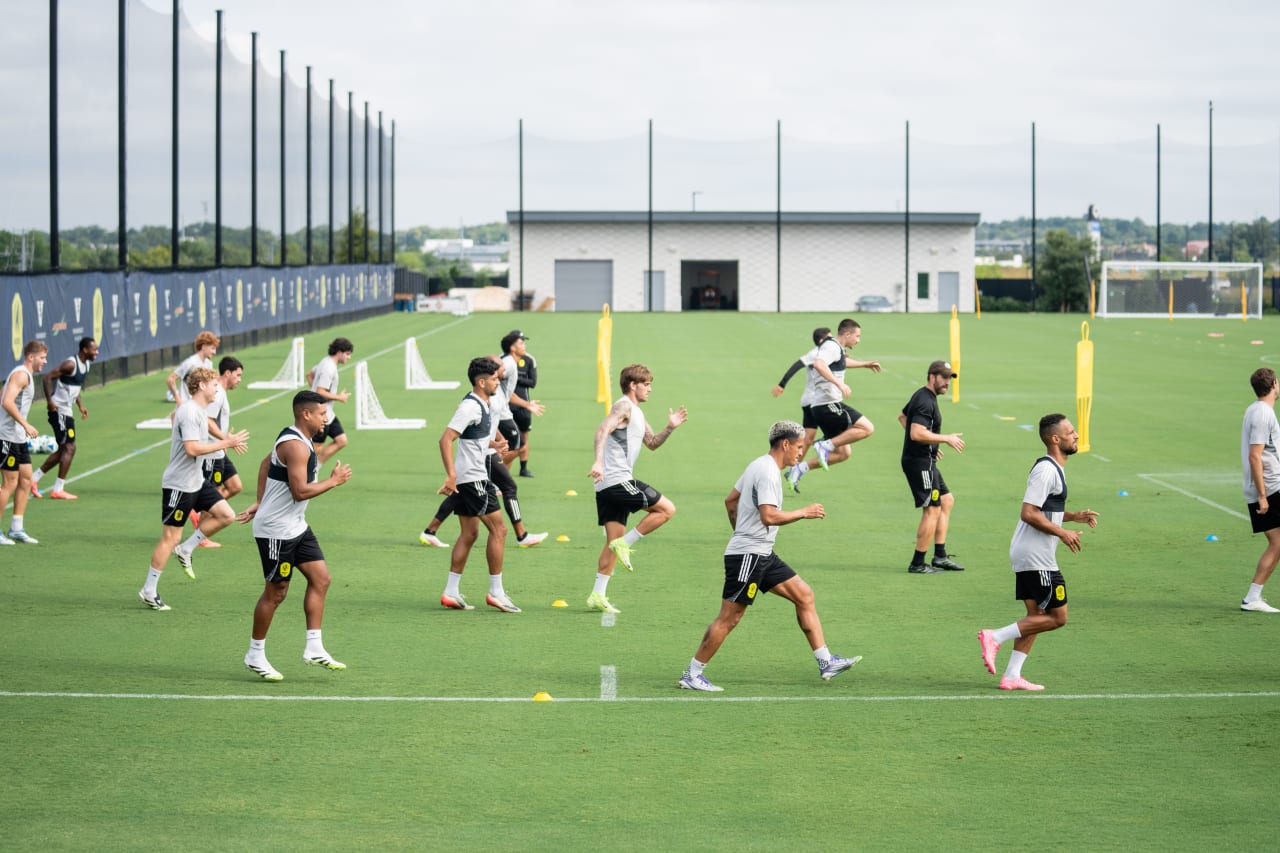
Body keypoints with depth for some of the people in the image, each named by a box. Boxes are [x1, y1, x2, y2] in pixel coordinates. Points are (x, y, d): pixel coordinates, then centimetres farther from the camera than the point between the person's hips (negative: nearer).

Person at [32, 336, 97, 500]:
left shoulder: (86, 364, 11)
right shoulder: (71, 364, -19)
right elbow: (47, 377, -22)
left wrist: (80, 405, 15)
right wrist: (49, 401, -25)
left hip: (67, 411, 10)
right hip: (59, 410, -10)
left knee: (64, 450, 14)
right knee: (69, 448, -9)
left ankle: (34, 478, 22)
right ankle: (58, 489, -5)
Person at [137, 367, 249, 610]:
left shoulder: (199, 410, 9)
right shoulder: (189, 412, -21)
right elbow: (192, 449, -28)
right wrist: (225, 443, -24)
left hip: (197, 481, 9)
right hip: (178, 485, -9)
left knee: (226, 515, 1)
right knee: (170, 537, -3)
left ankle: (185, 550, 12)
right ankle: (148, 592, 5)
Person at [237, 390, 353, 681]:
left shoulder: (296, 439, 10)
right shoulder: (296, 446, -22)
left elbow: (266, 462, 23)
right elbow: (300, 491, -28)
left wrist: (260, 503, 23)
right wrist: (334, 481, -17)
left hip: (296, 527, 10)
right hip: (276, 531, -10)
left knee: (320, 579, 5)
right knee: (276, 592, 0)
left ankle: (314, 649, 7)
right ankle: (255, 655, 13)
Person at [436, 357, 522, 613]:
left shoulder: (483, 405, 14)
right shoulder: (470, 406, -17)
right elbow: (446, 439, -23)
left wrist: (494, 444, 12)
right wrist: (451, 475, -30)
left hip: (476, 476, 10)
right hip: (472, 478, -10)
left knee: (469, 533, 11)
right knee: (498, 529, -6)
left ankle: (451, 592, 13)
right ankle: (496, 592, -2)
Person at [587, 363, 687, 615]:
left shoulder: (636, 413, 22)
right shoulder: (623, 406, -9)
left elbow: (652, 443, 29)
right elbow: (602, 431, -24)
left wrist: (670, 428, 13)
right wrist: (598, 462, -37)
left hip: (607, 486, 10)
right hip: (617, 480, -10)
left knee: (615, 539, 9)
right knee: (667, 509, -6)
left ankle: (598, 594, 7)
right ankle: (624, 545, -6)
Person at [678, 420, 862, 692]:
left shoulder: (759, 465, 14)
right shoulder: (768, 473, -17)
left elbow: (730, 500, 23)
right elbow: (769, 516, -27)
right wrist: (803, 513, -16)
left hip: (762, 555, 11)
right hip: (748, 555, -11)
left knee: (804, 595, 7)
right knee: (730, 617, -6)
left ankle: (826, 663, 8)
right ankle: (692, 675, 1)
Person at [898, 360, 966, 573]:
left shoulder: (922, 396, 14)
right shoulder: (925, 402, -19)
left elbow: (902, 416, 29)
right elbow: (917, 434, -29)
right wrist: (946, 439, -20)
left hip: (925, 461, 11)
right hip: (920, 462, -11)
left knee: (947, 500, 17)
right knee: (932, 510, -8)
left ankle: (940, 556, 19)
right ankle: (917, 564, -4)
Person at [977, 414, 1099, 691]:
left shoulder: (1054, 469, 16)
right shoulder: (1046, 470, -17)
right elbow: (1029, 513, -23)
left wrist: (1074, 516, 14)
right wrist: (1062, 532, -18)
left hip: (1027, 556, 10)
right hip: (1036, 558, -10)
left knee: (1036, 615, 11)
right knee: (1057, 617, -6)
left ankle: (1011, 677, 11)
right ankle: (995, 638, -6)